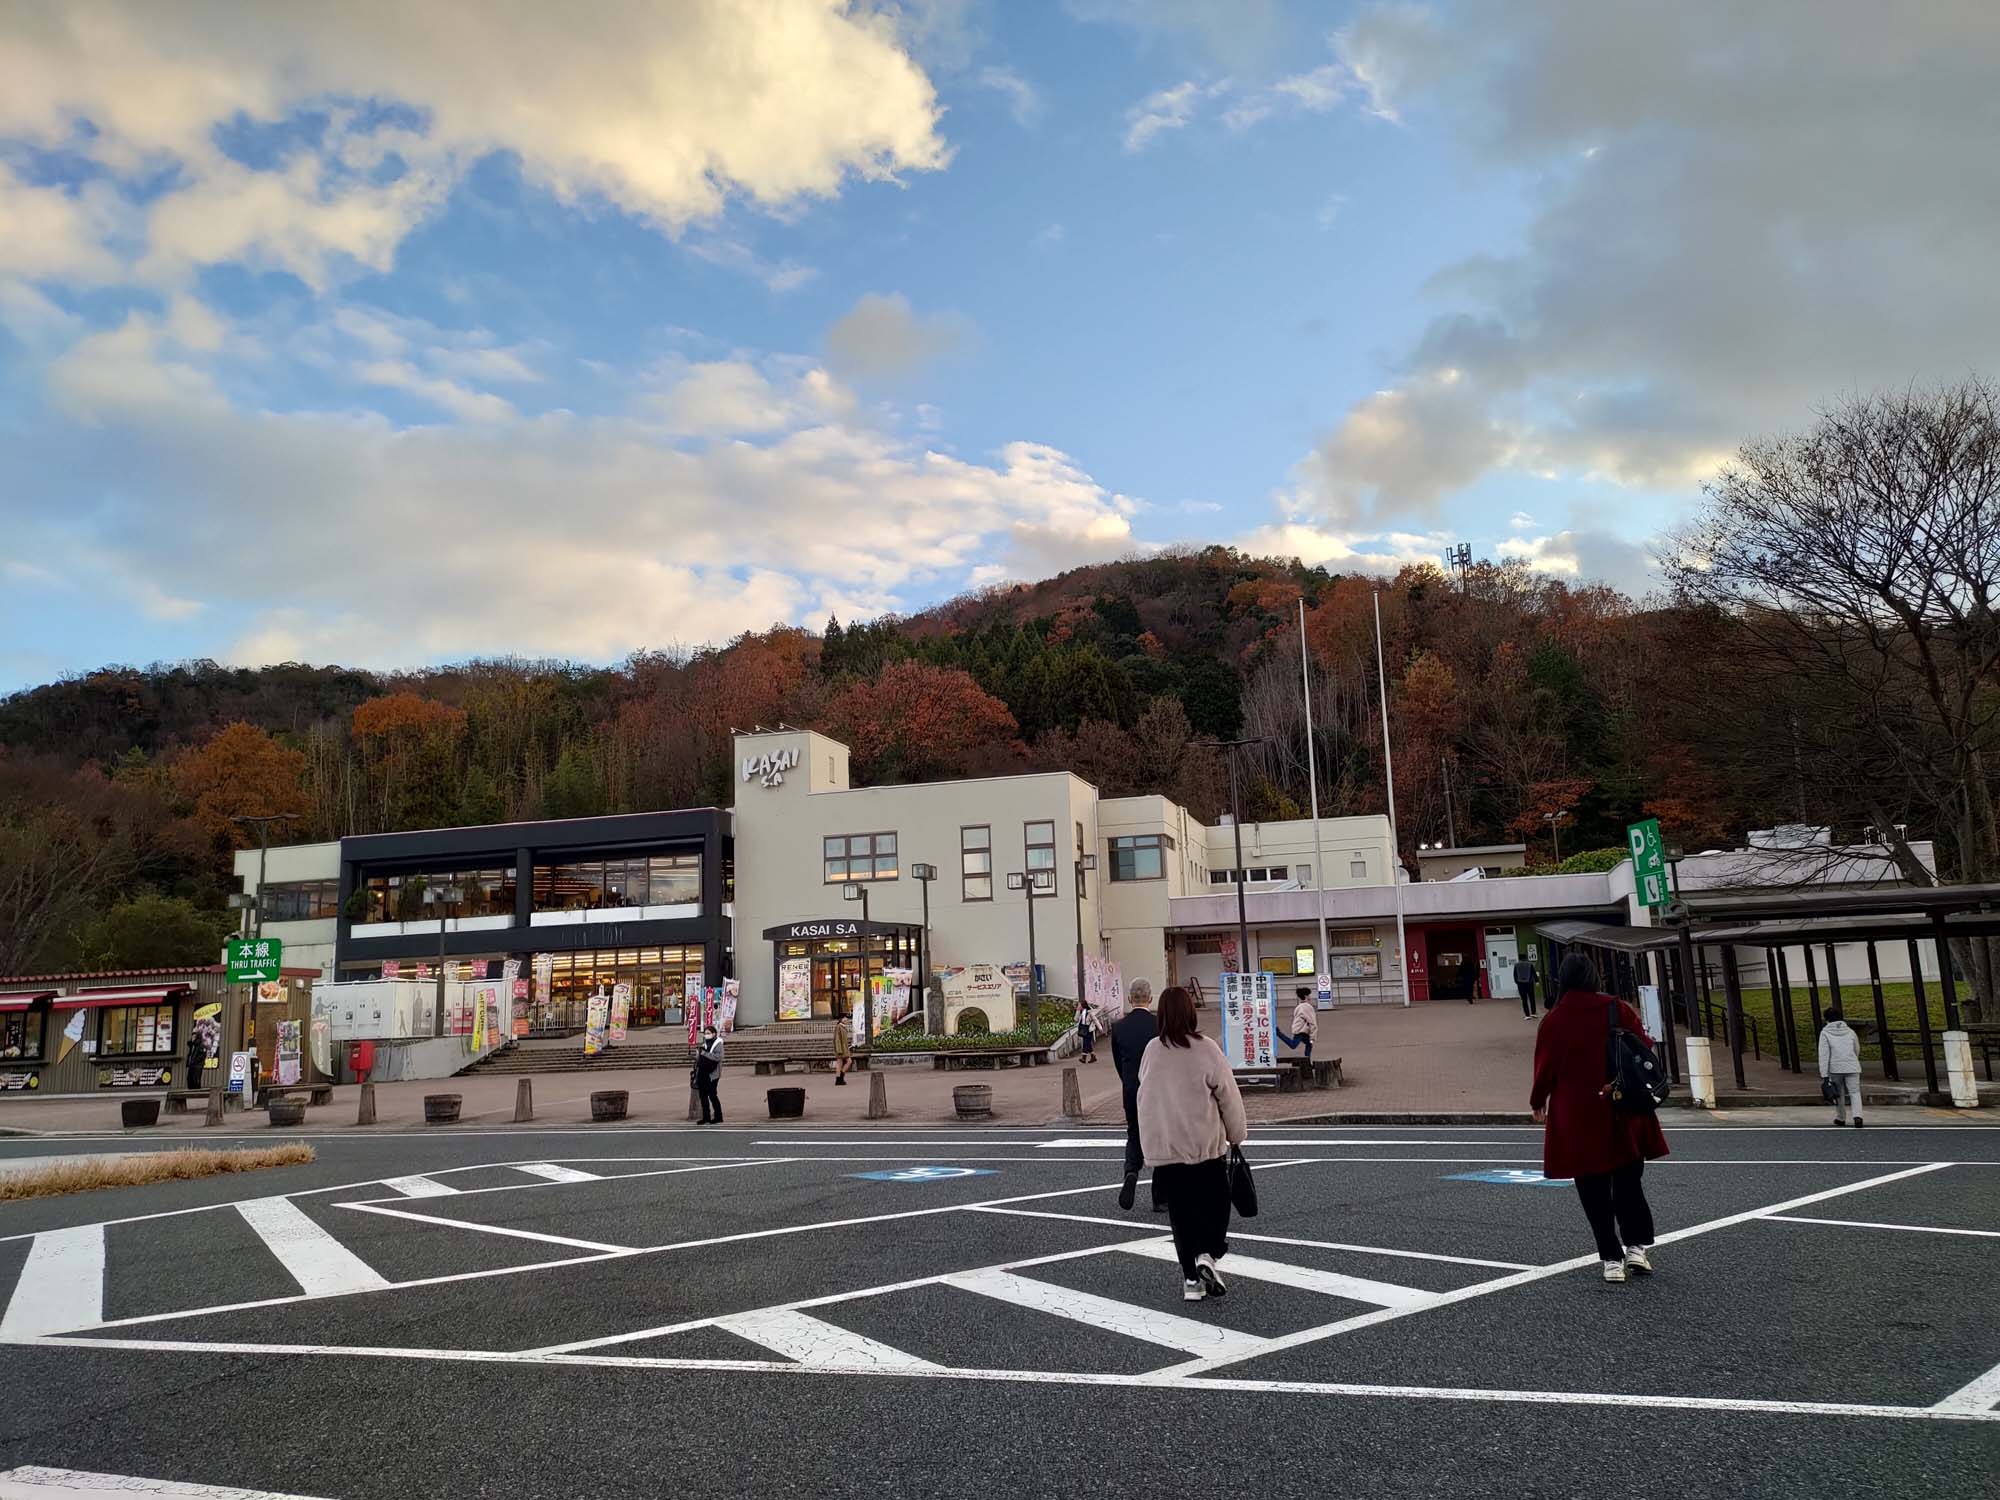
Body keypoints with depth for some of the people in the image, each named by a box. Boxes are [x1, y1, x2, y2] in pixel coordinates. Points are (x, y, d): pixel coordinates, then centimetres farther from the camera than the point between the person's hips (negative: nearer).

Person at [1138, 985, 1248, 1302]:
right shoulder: (1206, 1049, -11)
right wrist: (1237, 1134, 7)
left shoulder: (1152, 1050, -3)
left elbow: (1146, 1092, 8)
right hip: (1207, 1144, -3)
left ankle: (1191, 1278, 12)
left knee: (1180, 1211, 11)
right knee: (1216, 1203, 14)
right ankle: (1208, 1253, -6)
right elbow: (1228, 1095, -6)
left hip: (1164, 1147, 3)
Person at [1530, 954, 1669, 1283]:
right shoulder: (1618, 1009, -3)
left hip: (1579, 1120, -2)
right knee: (1629, 1182, 17)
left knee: (1595, 1193, 7)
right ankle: (1637, 1247, 9)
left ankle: (1612, 1259, 6)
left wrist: (1538, 1102, 13)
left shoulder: (1552, 1020, -9)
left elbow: (1545, 1068, -5)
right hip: (1626, 1115, 3)